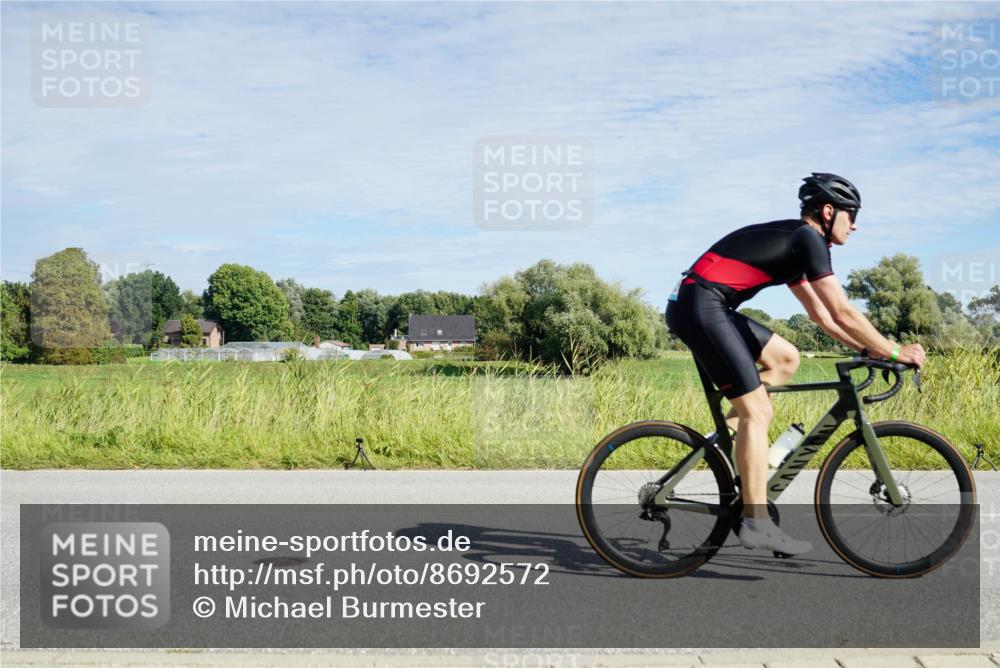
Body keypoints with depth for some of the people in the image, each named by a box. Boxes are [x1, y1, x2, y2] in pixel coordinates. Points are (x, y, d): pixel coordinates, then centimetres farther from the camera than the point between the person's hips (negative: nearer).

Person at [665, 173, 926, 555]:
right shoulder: (808, 238, -6)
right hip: (701, 306, -10)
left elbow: (820, 314, 27)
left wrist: (868, 348, 22)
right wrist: (894, 352, -1)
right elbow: (842, 313, -10)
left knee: (785, 359, 18)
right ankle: (757, 524, -10)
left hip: (694, 306, 10)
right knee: (757, 410, -9)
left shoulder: (791, 243, 22)